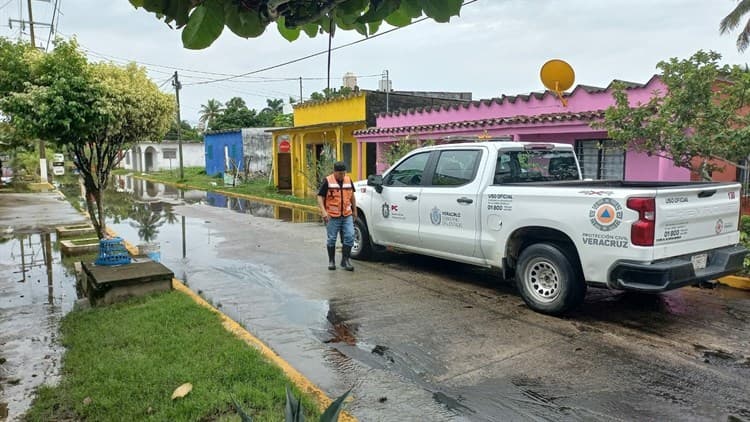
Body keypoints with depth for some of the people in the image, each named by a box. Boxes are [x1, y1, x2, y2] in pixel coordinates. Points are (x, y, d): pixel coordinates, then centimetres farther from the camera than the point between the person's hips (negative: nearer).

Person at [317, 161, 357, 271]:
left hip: (347, 215, 4)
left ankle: (345, 260, 11)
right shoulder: (328, 181, -7)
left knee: (349, 237, -1)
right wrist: (323, 212, -18)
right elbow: (320, 197, -7)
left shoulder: (349, 180, 7)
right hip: (332, 216, -4)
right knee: (331, 239, 6)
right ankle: (331, 261, 20)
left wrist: (354, 210, 20)